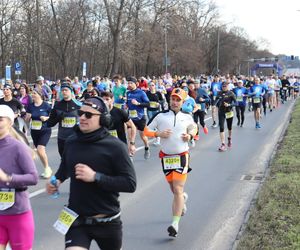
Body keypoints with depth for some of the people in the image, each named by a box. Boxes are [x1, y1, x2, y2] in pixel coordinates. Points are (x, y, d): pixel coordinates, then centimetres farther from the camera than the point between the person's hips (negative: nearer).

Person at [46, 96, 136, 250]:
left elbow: (130, 184, -19)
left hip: (107, 221, -2)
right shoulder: (71, 142, 0)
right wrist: (56, 180, -1)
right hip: (76, 220, 2)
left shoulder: (115, 146, -14)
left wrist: (95, 177, -25)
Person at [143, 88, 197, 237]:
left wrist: (190, 136, 3)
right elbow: (146, 131, 3)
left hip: (182, 156, -1)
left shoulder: (187, 117, 5)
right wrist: (158, 133, -15)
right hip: (166, 157, 2)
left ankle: (175, 224, -10)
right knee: (173, 189, 14)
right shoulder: (160, 116, 2)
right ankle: (183, 198, 50)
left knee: (177, 190, -10)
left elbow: (194, 127, 24)